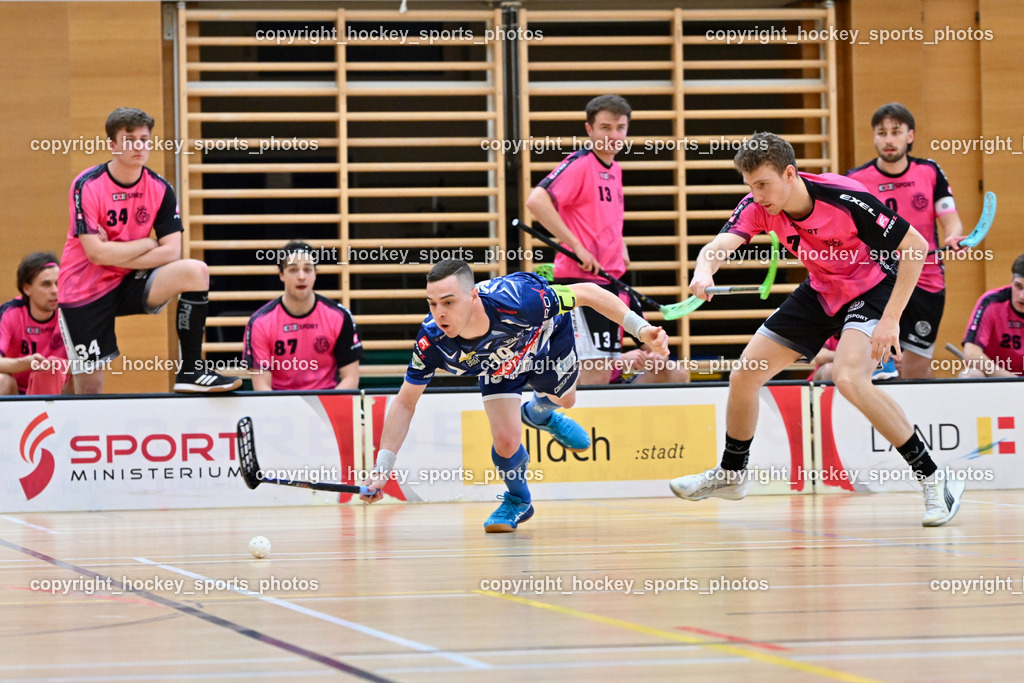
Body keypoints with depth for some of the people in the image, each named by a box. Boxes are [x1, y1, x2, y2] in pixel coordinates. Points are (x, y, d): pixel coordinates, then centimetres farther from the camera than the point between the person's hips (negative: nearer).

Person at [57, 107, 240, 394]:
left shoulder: (160, 189, -3)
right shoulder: (88, 186, -15)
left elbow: (171, 253, -11)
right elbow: (96, 253, -22)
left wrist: (115, 255, -17)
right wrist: (148, 244, -12)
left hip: (129, 283, 3)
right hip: (85, 292, -3)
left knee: (195, 271, -23)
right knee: (89, 388, -6)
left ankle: (191, 371, -20)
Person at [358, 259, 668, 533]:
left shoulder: (516, 300, -49)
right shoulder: (432, 340, -39)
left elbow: (587, 292, -34)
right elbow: (405, 403, -24)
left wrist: (640, 328, -38)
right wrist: (382, 467, -31)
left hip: (547, 339, 0)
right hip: (499, 369, 0)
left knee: (562, 399, 27)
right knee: (506, 442, -15)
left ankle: (539, 414, 66)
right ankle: (517, 501, 19)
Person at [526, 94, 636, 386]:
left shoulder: (614, 169, 15)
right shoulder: (580, 164, -11)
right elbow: (536, 200, -24)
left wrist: (620, 250, 14)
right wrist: (576, 246, -23)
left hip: (607, 281, 9)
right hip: (580, 278, -9)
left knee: (607, 372, 10)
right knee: (594, 370, -14)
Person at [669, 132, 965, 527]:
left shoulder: (845, 199, -32)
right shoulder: (758, 207, -16)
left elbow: (915, 245, -26)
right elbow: (720, 245, -31)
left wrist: (890, 320, -29)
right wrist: (704, 271, -56)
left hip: (871, 289, -7)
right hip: (820, 291, 7)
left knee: (848, 377, -33)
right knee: (744, 377, 5)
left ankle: (933, 479, -22)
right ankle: (731, 475, 31)